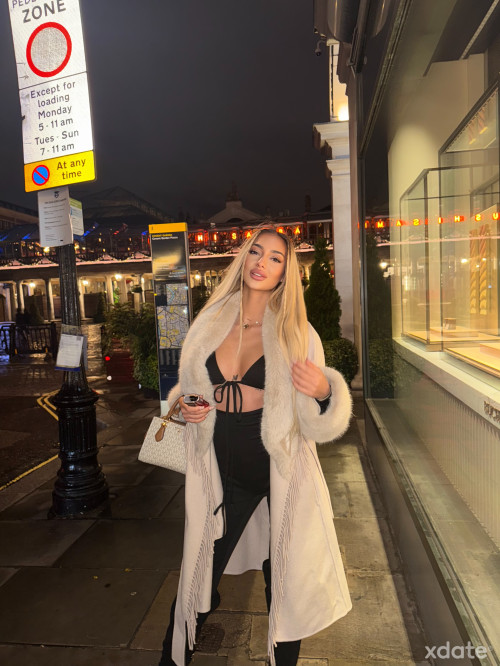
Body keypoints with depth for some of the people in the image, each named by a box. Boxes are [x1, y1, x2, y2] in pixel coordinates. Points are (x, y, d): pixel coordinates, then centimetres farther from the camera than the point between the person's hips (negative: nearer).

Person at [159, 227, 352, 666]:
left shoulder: (297, 332, -7)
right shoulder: (210, 324, 1)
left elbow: (317, 423, -8)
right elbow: (188, 388, 15)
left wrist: (323, 391, -29)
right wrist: (187, 408, -7)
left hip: (282, 475, -2)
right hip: (223, 476, 3)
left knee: (284, 584, 15)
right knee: (199, 575, 17)